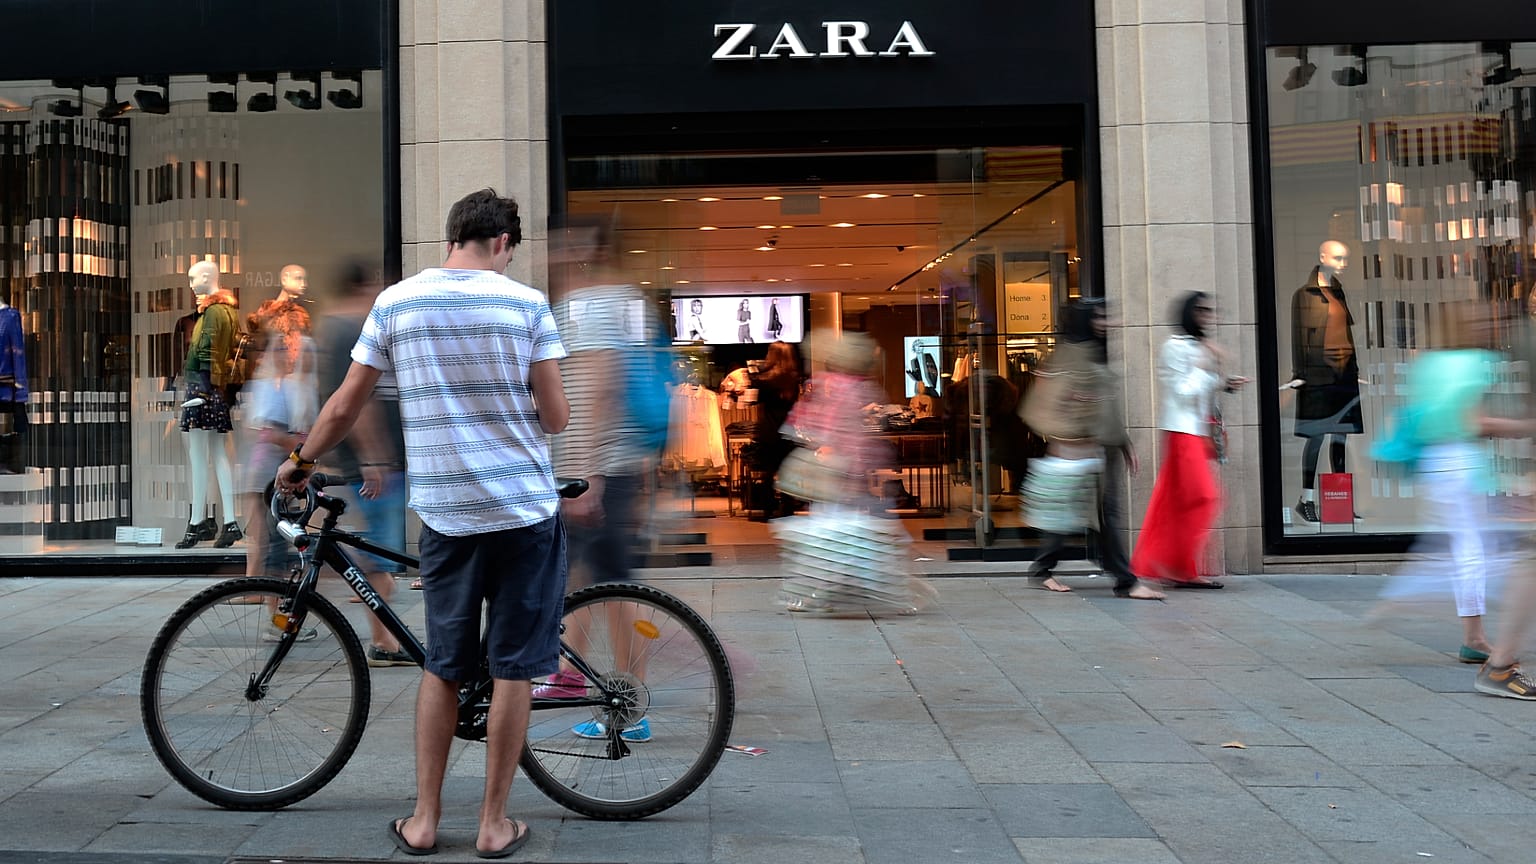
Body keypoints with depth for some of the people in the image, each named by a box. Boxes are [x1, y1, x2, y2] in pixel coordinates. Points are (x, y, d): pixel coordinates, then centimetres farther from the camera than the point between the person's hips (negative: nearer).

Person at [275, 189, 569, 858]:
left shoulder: (395, 301, 2)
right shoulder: (526, 303, -4)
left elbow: (344, 407, 5)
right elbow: (556, 417, -3)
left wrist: (300, 462, 22)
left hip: (444, 515, 2)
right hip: (527, 510, -2)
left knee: (442, 666, 15)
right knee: (513, 669, 7)